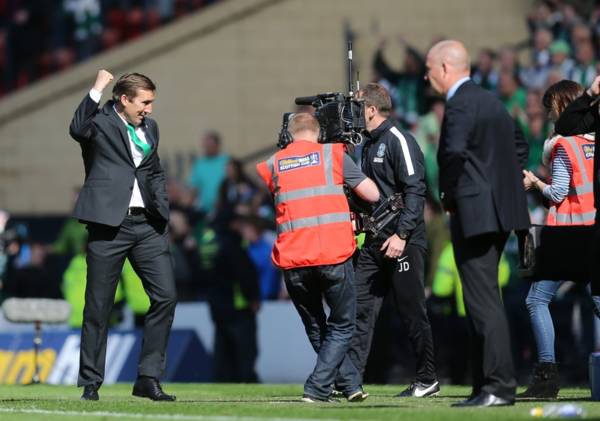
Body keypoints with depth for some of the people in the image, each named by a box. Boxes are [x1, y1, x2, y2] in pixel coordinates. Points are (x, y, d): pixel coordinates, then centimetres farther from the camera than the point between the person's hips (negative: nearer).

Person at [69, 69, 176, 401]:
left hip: (147, 224, 6)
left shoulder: (149, 128, 17)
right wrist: (97, 89, -28)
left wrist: (162, 206, 16)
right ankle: (90, 383, 9)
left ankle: (148, 379, 3)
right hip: (109, 223, -6)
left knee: (165, 296, -4)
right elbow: (78, 129, -28)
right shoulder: (100, 123, -3)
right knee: (98, 306, 1)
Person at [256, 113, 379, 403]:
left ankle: (350, 385, 18)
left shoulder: (273, 164, 14)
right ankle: (317, 388, -4)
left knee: (316, 328, 19)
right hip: (333, 256, -2)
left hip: (293, 261, 2)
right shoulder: (332, 154, 8)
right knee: (341, 326, 10)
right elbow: (373, 195, 8)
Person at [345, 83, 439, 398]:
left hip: (403, 242, -8)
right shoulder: (369, 145, 17)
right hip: (376, 242, 8)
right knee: (360, 309, 1)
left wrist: (402, 235, -23)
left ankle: (427, 380, 6)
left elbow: (415, 191, -17)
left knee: (411, 311, -2)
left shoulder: (399, 141, -10)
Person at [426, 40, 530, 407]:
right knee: (483, 300, 13)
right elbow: (519, 146, 27)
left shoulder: (460, 104, -13)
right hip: (500, 209, 10)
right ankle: (486, 386, 15)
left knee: (483, 301, -9)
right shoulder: (491, 101, 17)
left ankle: (500, 386, -11)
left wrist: (449, 196, -13)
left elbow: (453, 152, -28)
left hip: (474, 212, -10)